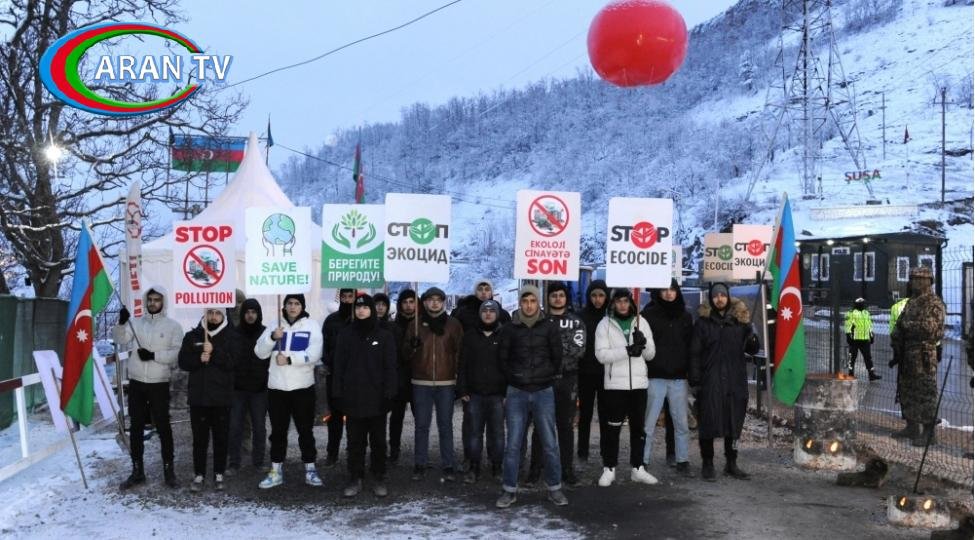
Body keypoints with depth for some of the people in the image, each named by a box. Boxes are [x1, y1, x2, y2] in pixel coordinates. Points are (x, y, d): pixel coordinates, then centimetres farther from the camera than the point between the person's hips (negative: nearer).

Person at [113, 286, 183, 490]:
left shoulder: (173, 326, -2)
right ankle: (137, 471, 18)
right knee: (135, 427, 9)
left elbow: (177, 353, -11)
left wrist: (154, 355, -22)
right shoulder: (135, 323, 7)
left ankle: (169, 470, 11)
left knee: (163, 427, 1)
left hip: (159, 383, -3)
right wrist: (122, 323, -27)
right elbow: (120, 340, -9)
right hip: (136, 382, 3)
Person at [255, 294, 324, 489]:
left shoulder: (311, 326, -1)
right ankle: (276, 472, 18)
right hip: (277, 387, 3)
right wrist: (272, 337, -18)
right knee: (278, 431, 10)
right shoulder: (275, 325, 8)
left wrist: (289, 359, -22)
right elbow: (260, 352, -1)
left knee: (305, 430, 6)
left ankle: (310, 470, 15)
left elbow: (314, 354, -14)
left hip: (303, 387, -2)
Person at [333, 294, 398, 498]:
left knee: (378, 440, 8)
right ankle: (355, 479, 15)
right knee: (355, 441, 7)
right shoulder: (346, 334, 5)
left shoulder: (384, 335, 0)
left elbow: (390, 366, -2)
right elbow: (339, 365, 4)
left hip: (376, 398, -1)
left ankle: (379, 479, 17)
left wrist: (388, 393, -10)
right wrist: (338, 393, -2)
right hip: (353, 397, 1)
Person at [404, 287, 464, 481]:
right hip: (421, 383, 1)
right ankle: (419, 465, 13)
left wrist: (459, 376, -2)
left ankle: (448, 466, 8)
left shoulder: (453, 324, 4)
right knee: (421, 425, 5)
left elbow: (460, 352, 5)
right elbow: (406, 353, 10)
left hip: (446, 383, -1)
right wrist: (412, 346, -12)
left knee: (445, 425, 3)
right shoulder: (415, 325, 7)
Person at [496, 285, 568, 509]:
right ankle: (509, 490, 9)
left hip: (543, 392, 0)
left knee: (550, 444, 3)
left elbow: (557, 358, 6)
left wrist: (545, 378, 1)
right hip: (516, 393, 1)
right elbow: (503, 359, 9)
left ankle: (554, 488, 14)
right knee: (513, 444, 1)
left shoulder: (549, 328, 2)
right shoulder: (510, 329, 4)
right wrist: (514, 379, 2)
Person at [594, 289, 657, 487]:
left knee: (638, 427, 11)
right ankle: (609, 469, 13)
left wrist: (643, 343, -15)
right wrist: (627, 351, -24)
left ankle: (637, 468, 21)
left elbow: (651, 354, 7)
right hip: (615, 384, -3)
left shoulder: (641, 322, 7)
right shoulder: (605, 324, -2)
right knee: (612, 428, 3)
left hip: (638, 383, 3)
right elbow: (601, 354, -13)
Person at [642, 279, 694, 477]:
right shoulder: (649, 315, -1)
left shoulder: (685, 316, 11)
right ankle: (644, 462, 6)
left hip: (679, 378, 3)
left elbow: (690, 346, 14)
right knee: (648, 424, -1)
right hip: (655, 377, -3)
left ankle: (682, 461, 17)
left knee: (681, 423, 7)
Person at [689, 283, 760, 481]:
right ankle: (707, 464, 10)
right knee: (708, 422, -1)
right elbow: (695, 352, 1)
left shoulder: (740, 319, 9)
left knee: (734, 422, 9)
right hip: (710, 381, -2)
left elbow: (751, 349, 13)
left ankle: (731, 463, 22)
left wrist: (752, 340, -11)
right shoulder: (703, 321, 3)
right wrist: (694, 377, -8)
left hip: (736, 380, 3)